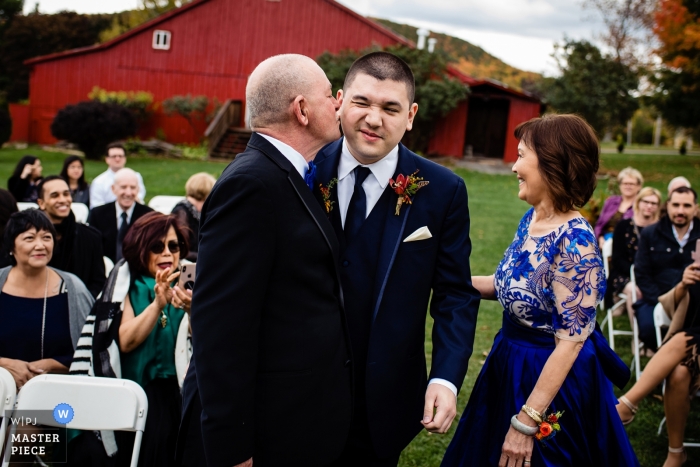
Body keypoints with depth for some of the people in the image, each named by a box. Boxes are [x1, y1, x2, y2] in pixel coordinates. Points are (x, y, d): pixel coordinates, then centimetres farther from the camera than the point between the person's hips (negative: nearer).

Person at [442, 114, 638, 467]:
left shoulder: (574, 242, -26)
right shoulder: (531, 219, 0)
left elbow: (571, 341, -24)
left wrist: (527, 421, -23)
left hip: (552, 379, -8)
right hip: (511, 367, 8)